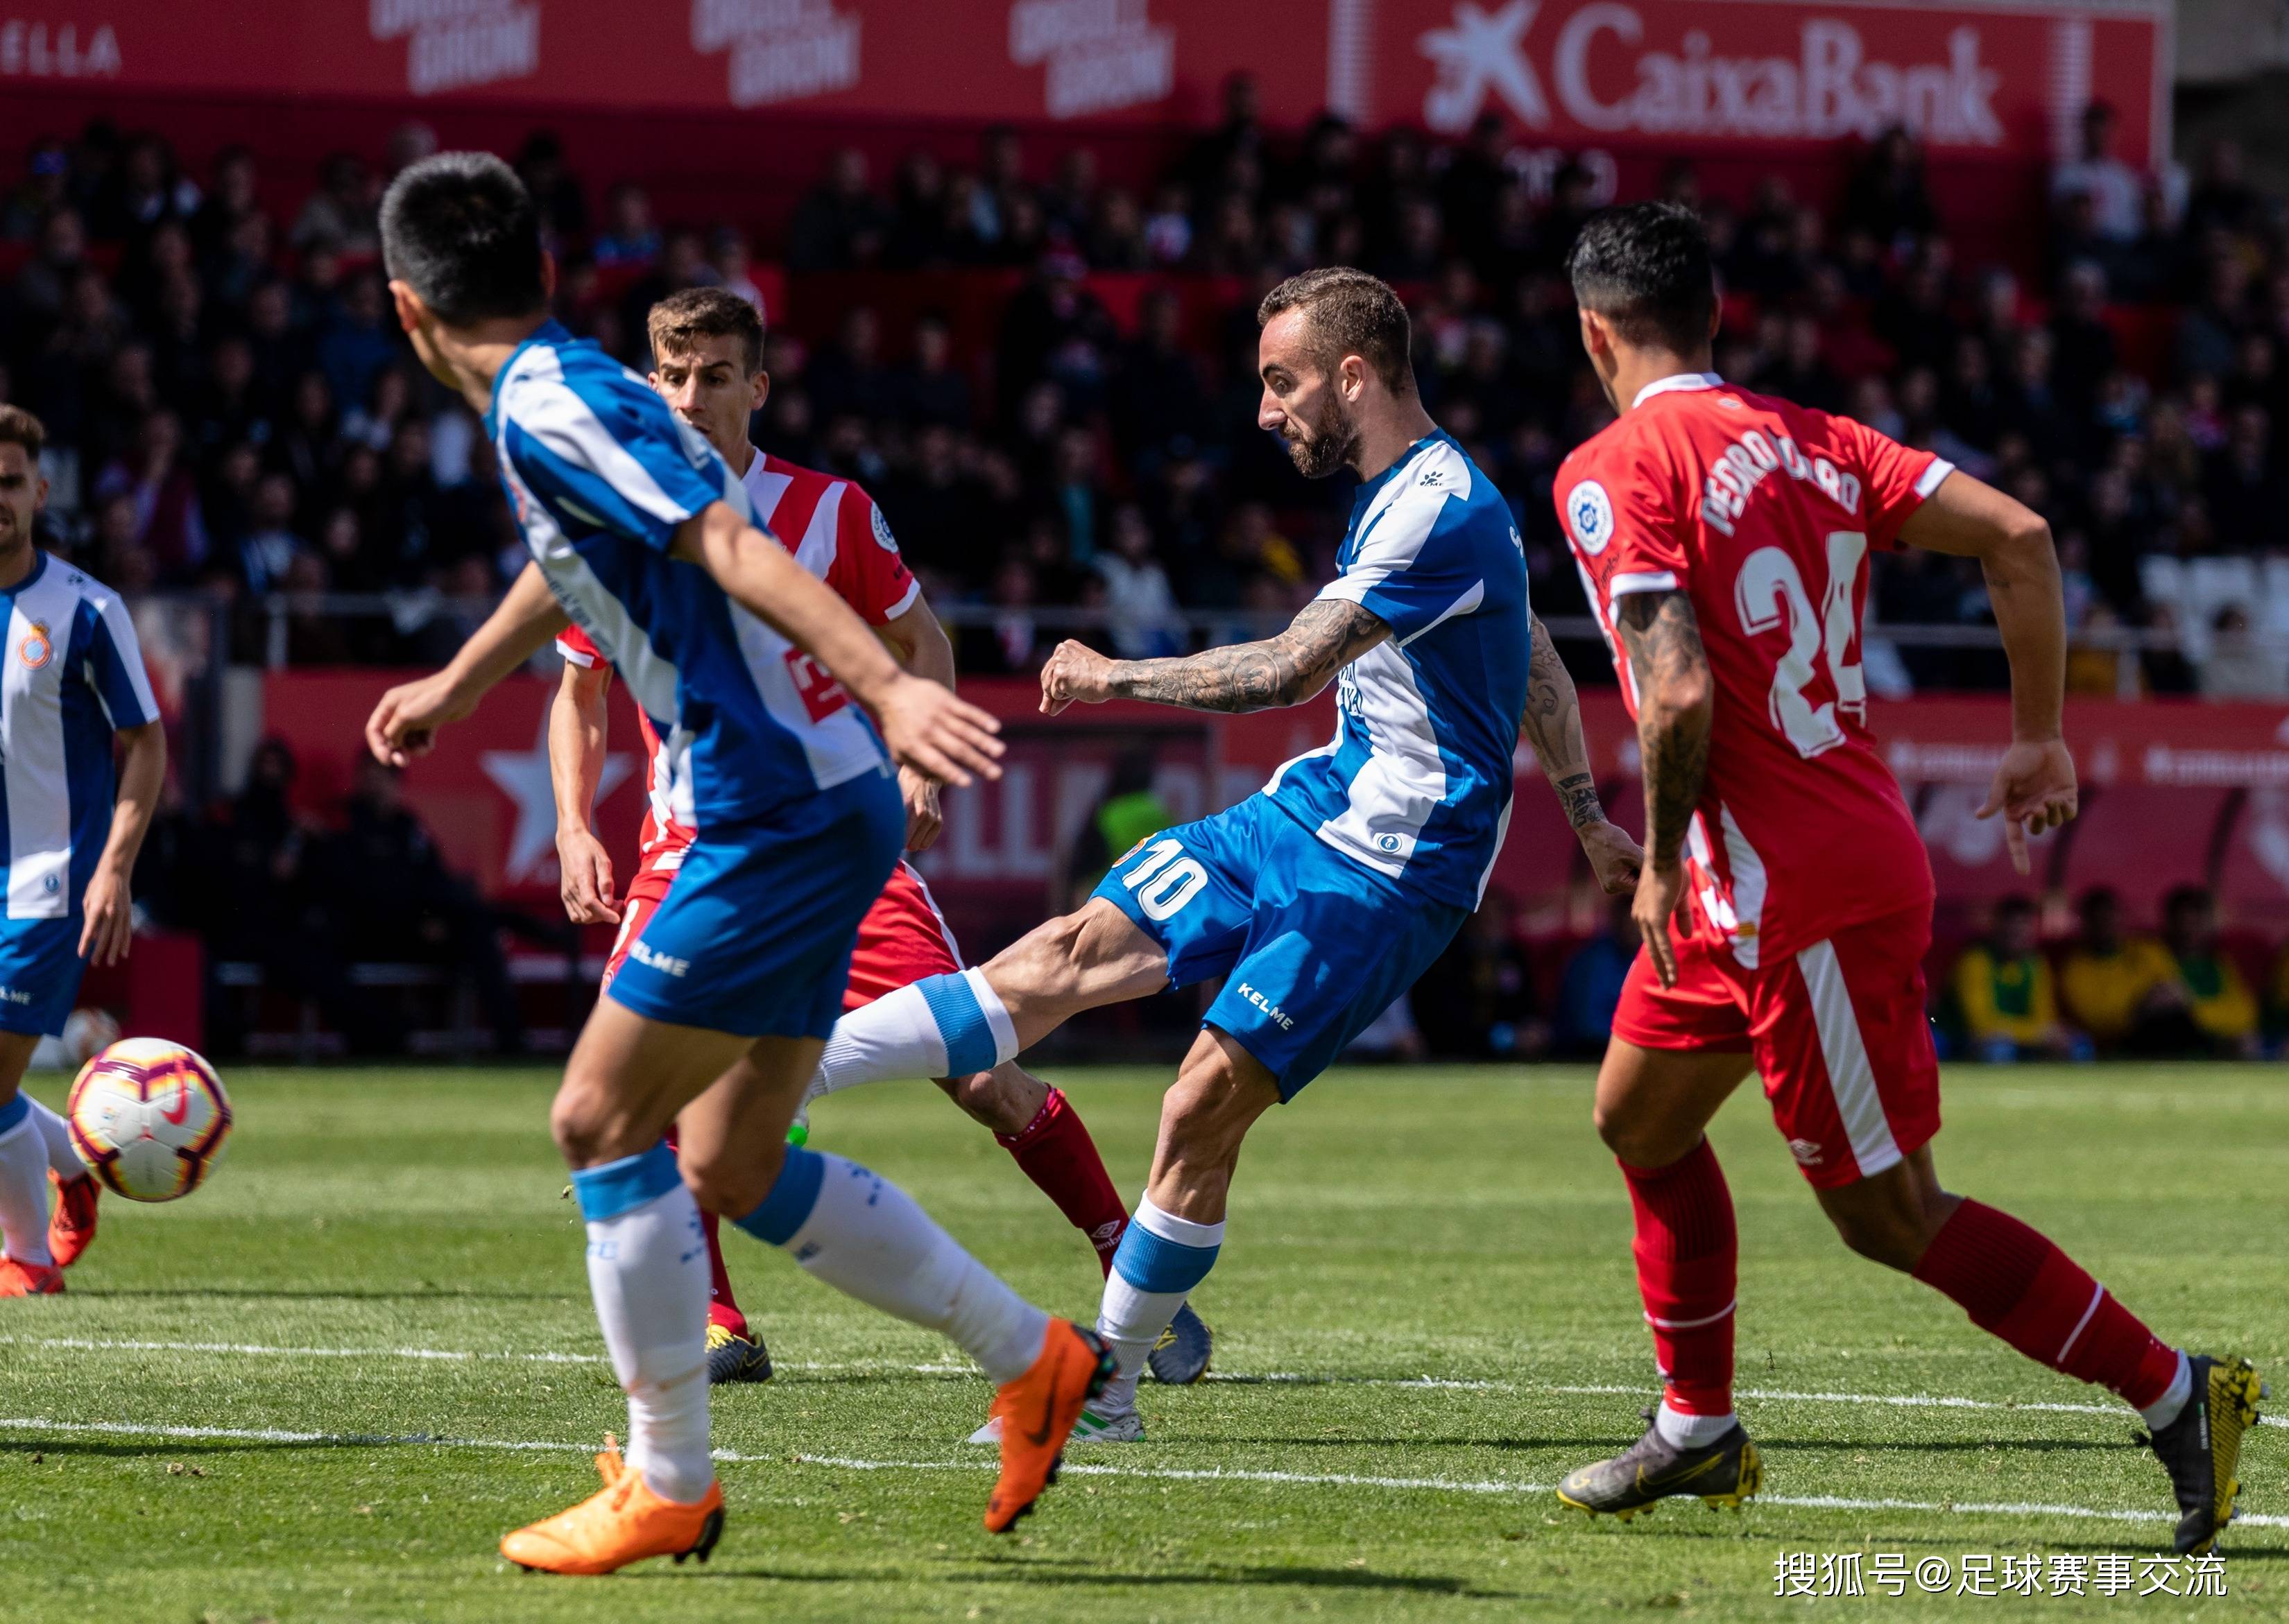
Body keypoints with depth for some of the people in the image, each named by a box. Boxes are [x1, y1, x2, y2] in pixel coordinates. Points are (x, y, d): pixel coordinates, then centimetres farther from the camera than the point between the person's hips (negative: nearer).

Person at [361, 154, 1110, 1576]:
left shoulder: (548, 407, -13)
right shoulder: (564, 399, 17)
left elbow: (731, 547, -25)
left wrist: (886, 688, -36)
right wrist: (452, 686, 55)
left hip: (782, 810, -9)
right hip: (818, 806, 9)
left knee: (604, 1121, -4)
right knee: (728, 1165, 13)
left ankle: (669, 1485, 3)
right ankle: (1035, 1358, 18)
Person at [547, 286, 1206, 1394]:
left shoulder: (830, 512, -4)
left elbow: (920, 643, 11)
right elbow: (578, 694, 14)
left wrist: (918, 766, -6)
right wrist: (572, 829, 0)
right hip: (693, 843, 1)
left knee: (982, 1075, -9)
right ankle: (717, 1328, -7)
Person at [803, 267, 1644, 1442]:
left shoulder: (1440, 508, -20)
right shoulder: (1411, 496, 13)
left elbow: (1290, 669, -26)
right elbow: (1538, 667, 25)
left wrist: (1120, 676, -15)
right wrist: (1588, 819, 34)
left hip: (1386, 876, -9)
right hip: (1299, 817, 9)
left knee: (1202, 1111, -12)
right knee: (1063, 958, -1)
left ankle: (1105, 1380, -1)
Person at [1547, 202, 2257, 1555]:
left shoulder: (1613, 470, -13)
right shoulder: (1809, 442, 9)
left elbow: (1678, 693, -24)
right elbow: (2017, 535, 1)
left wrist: (1664, 860, -10)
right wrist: (2040, 736, 8)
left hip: (1800, 897, -9)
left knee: (1892, 1217, -2)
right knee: (1641, 1120, 23)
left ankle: (2174, 1392, 0)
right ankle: (1699, 1432, 31)